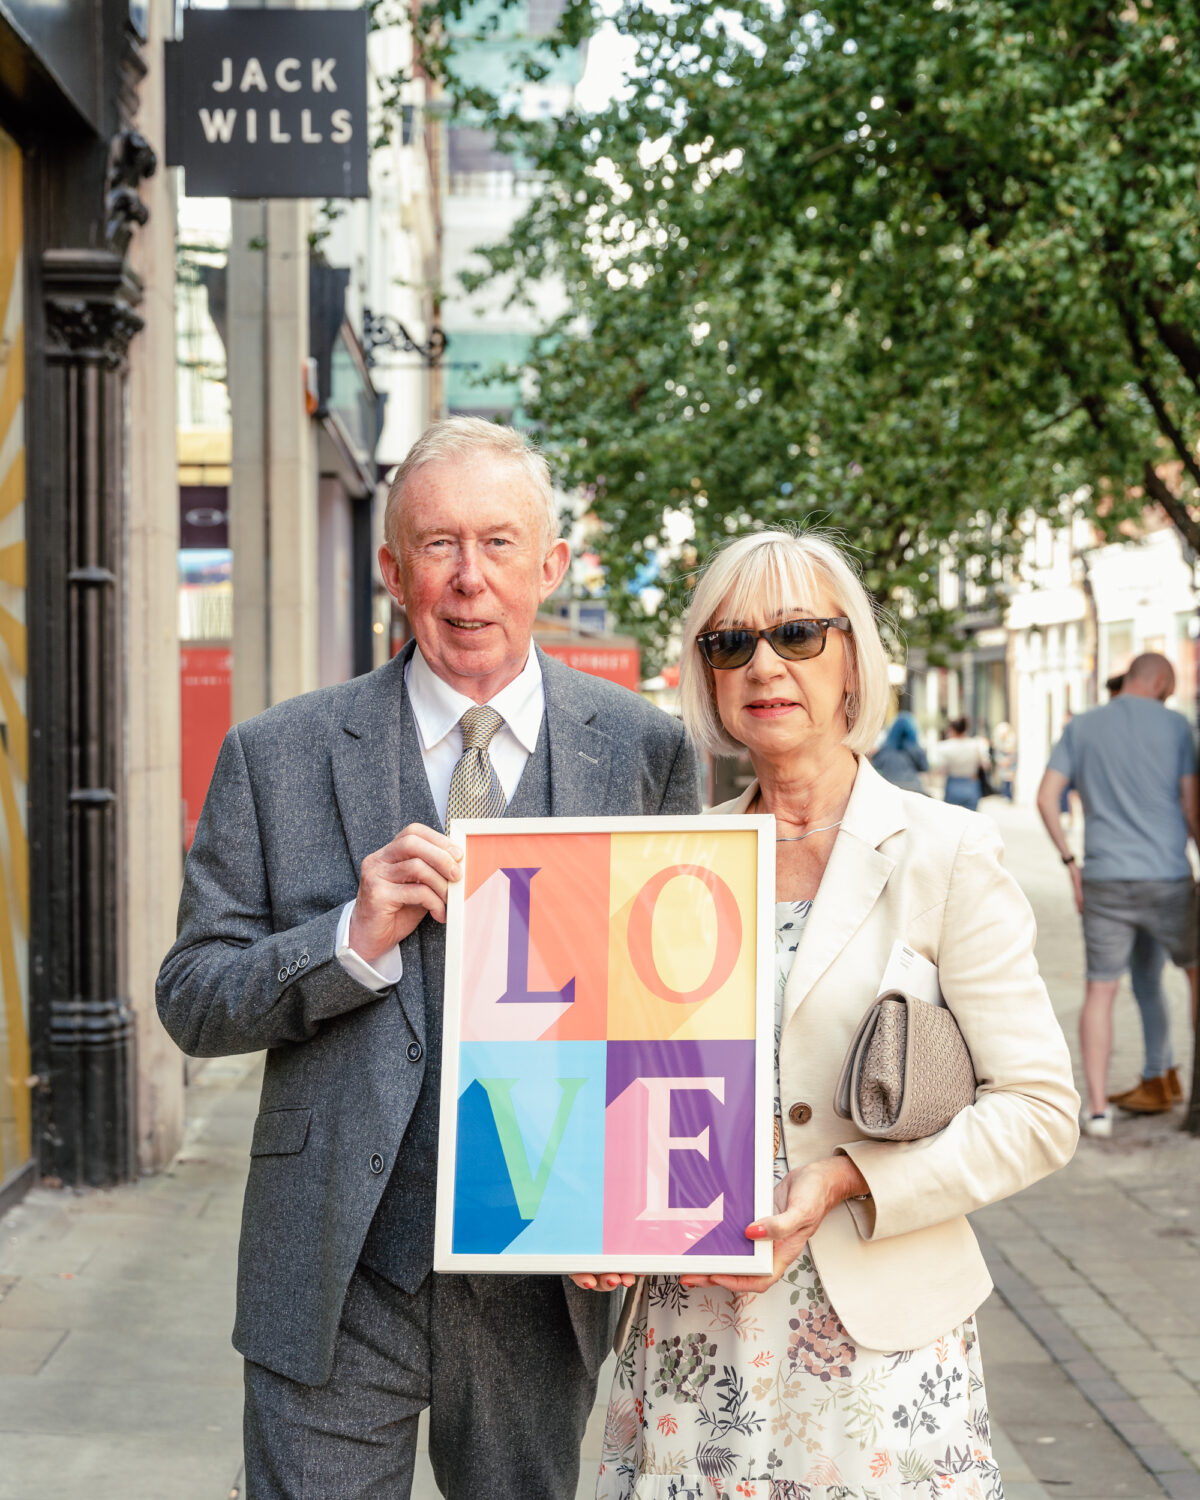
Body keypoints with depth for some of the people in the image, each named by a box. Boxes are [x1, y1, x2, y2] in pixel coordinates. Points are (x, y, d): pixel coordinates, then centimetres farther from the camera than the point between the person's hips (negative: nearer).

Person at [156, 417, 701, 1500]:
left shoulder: (645, 750, 1)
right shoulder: (279, 755, -1)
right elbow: (191, 1001, 0)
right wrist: (351, 941, -17)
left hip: (545, 1277, 1)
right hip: (339, 1277, -1)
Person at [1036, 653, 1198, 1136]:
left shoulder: (1081, 727, 7)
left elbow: (1045, 797, -2)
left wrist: (1070, 862, 6)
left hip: (1104, 881, 2)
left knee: (1100, 992, 8)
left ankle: (1098, 1108, 0)